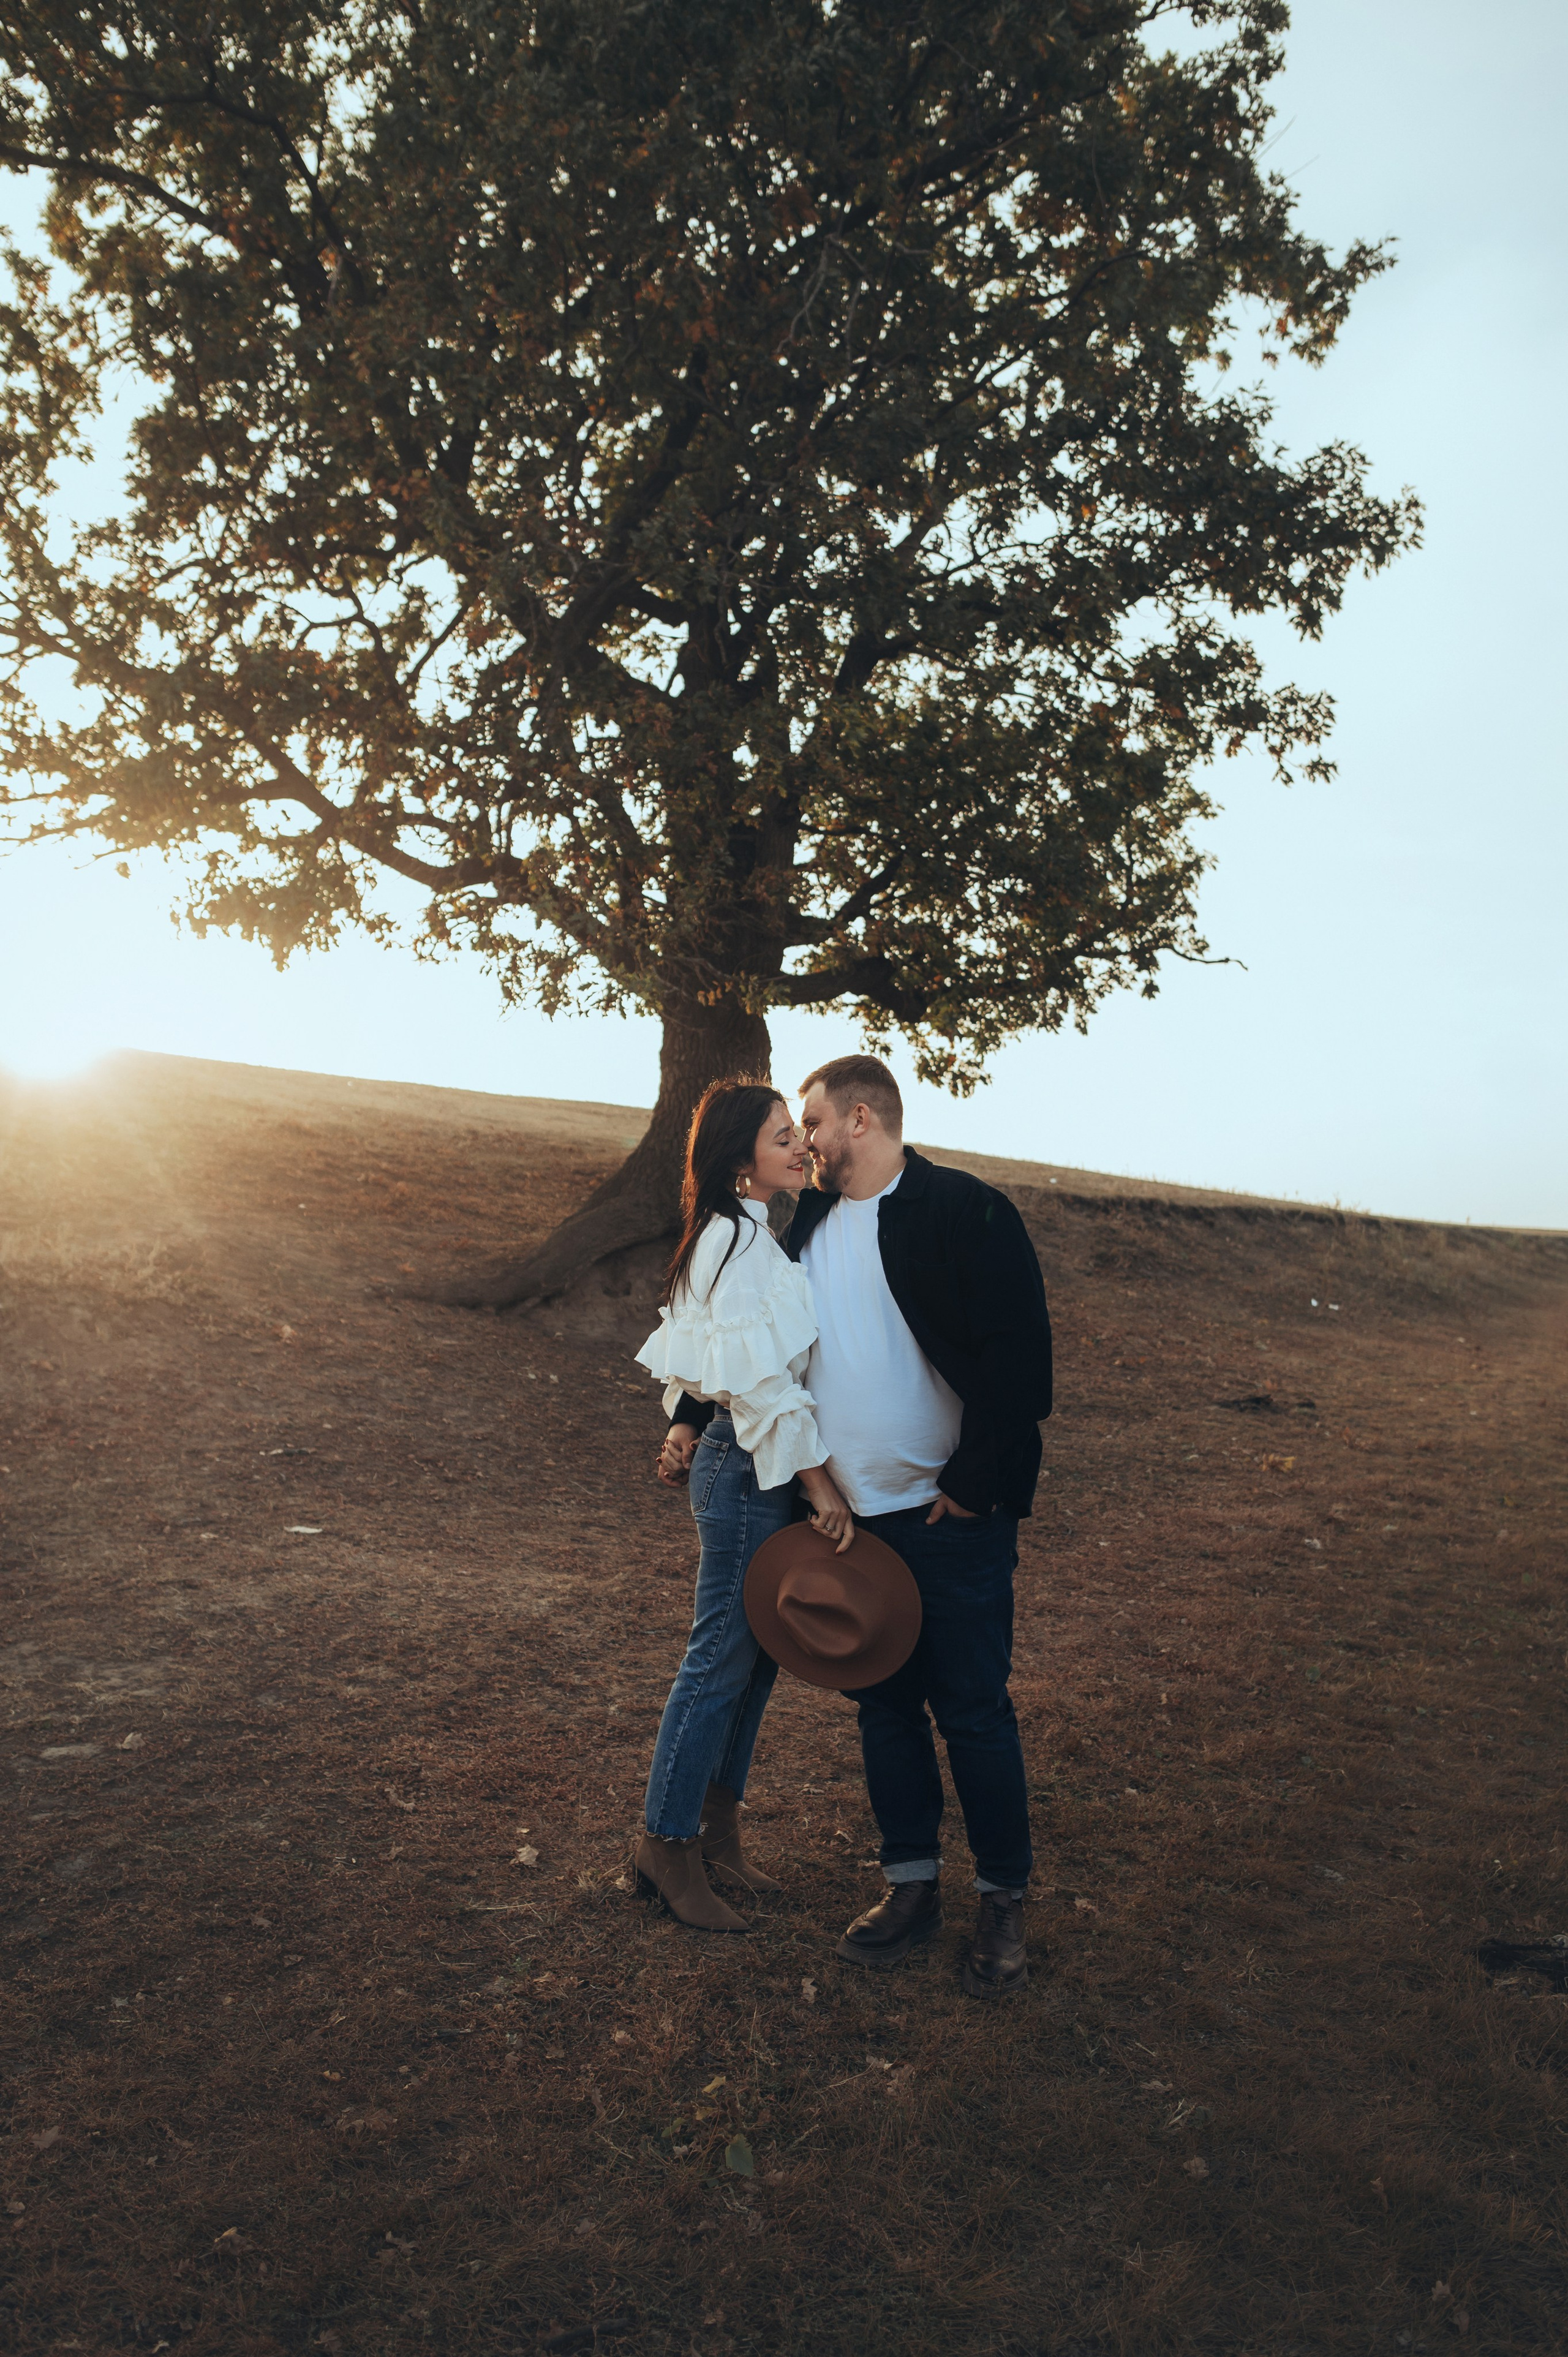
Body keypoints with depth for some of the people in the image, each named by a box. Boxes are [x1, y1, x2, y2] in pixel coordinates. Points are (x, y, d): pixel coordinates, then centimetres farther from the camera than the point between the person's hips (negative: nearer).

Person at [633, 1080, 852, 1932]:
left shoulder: (743, 1233, 13)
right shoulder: (737, 1239, -18)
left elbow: (709, 1351, 20)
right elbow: (761, 1380, -22)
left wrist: (689, 1423, 11)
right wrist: (818, 1480, -19)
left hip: (752, 1467, 10)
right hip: (748, 1469, -10)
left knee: (754, 1654, 17)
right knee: (722, 1658, 2)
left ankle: (716, 1827, 30)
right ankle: (666, 1843, 17)